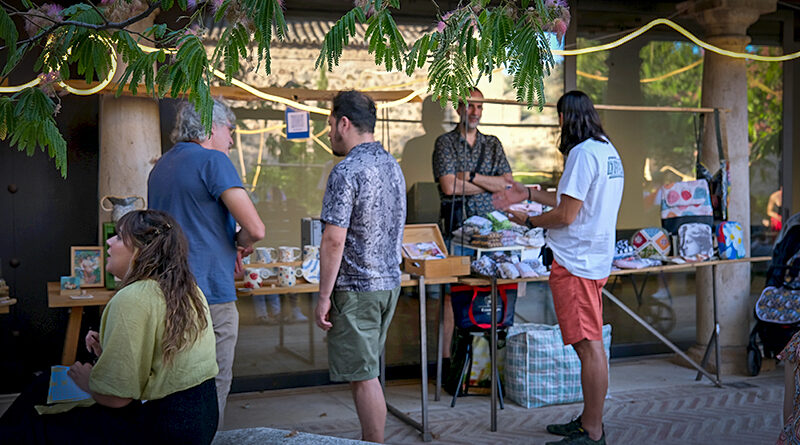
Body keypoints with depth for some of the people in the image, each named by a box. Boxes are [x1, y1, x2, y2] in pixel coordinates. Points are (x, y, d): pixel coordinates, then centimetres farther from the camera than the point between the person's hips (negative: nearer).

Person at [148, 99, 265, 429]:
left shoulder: (161, 166, 16)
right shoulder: (212, 160, -10)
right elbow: (255, 229, -18)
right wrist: (241, 244, 4)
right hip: (210, 295, -8)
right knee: (212, 393, 0)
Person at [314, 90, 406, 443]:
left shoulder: (346, 172, -17)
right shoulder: (392, 165, 11)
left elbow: (334, 240, -20)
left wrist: (324, 296, -14)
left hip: (356, 288, -9)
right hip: (390, 282, 9)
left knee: (363, 377, -1)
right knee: (366, 371, 17)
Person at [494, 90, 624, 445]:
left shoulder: (583, 153, -15)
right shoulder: (607, 151, 15)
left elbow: (566, 215, -17)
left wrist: (528, 221, -1)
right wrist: (529, 194, 27)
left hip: (577, 262, -10)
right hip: (595, 259, 10)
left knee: (589, 346, -5)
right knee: (590, 345, 15)